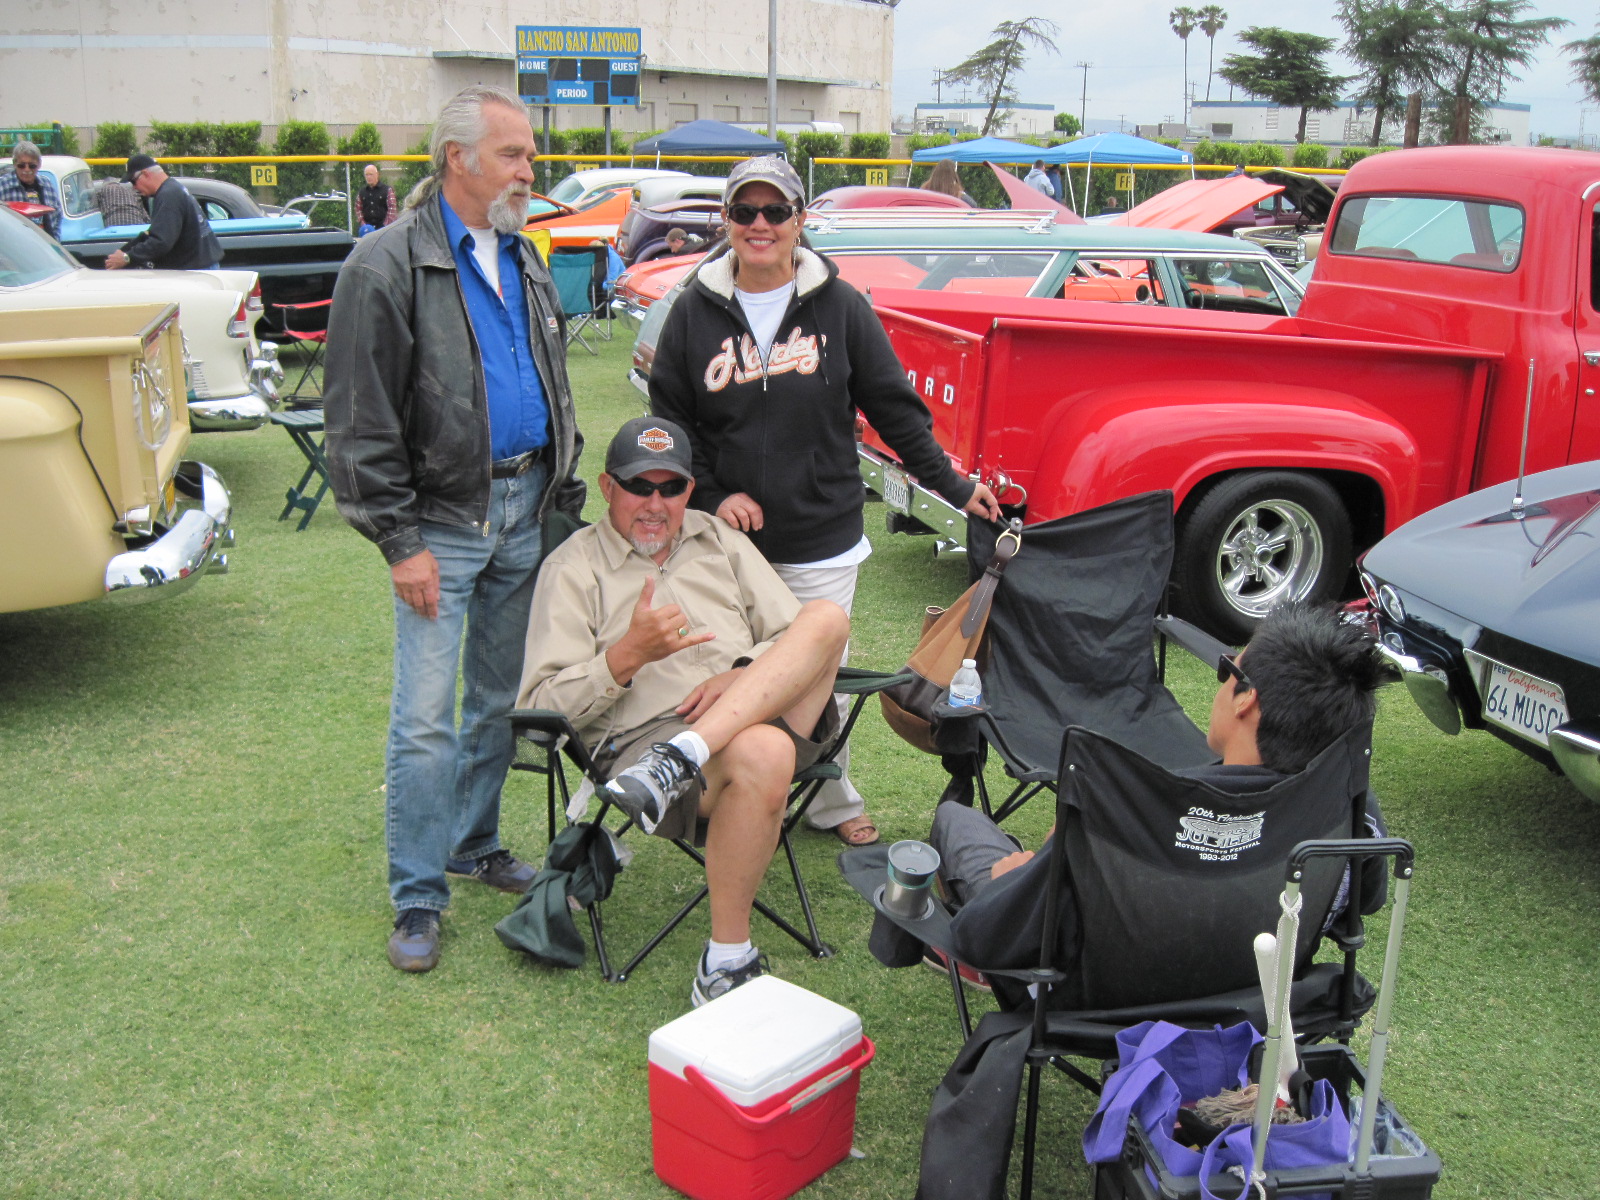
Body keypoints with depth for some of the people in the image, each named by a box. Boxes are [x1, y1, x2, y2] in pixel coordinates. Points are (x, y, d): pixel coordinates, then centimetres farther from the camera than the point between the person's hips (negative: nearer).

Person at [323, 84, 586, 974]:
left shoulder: (525, 261, 12)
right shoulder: (388, 266, -10)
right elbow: (361, 421, -13)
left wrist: (565, 490, 13)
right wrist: (400, 541, -16)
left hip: (525, 508, 7)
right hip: (444, 519, -6)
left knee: (502, 695, 16)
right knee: (426, 717, -5)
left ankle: (476, 843, 33)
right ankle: (418, 898, 8)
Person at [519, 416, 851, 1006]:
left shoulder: (720, 540, 24)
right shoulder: (573, 568, 9)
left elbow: (799, 642, 16)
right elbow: (542, 706, -1)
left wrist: (745, 677, -6)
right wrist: (629, 654, -16)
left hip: (766, 717, 5)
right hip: (643, 737, -5)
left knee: (828, 618, -22)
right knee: (762, 753, -38)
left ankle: (676, 762, -35)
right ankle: (727, 958, -24)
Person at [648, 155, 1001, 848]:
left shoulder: (840, 305, 2)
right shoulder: (695, 312, 4)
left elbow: (894, 408, 7)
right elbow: (669, 420, 8)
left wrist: (951, 486, 7)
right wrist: (712, 496, -4)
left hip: (822, 538, 0)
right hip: (729, 538, 1)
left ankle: (830, 800, 26)